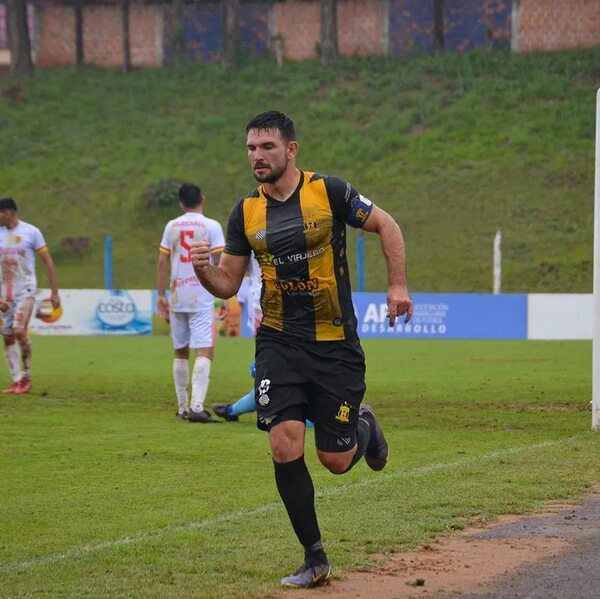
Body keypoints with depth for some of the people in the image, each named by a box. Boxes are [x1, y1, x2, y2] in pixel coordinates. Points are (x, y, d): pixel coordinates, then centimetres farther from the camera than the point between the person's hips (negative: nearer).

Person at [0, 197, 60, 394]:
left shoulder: (31, 232, -4)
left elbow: (47, 262, 0)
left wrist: (54, 293, -3)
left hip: (25, 289, -5)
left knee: (19, 331, -17)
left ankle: (26, 377, -2)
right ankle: (16, 381, 6)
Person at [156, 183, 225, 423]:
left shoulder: (171, 226, 7)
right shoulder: (211, 226, -4)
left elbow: (162, 262, 6)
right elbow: (220, 263, -8)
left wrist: (161, 296, 11)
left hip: (177, 296, 4)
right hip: (202, 297, -4)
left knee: (181, 351, 15)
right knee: (204, 351, -8)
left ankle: (182, 407, 18)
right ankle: (197, 406, -22)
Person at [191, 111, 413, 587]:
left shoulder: (329, 192, -7)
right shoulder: (246, 213, 3)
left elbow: (386, 225, 2)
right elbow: (228, 284, 8)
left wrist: (398, 285, -8)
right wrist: (203, 270, -13)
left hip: (336, 345, -2)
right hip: (280, 344, 2)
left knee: (335, 460, 1)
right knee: (285, 445, -13)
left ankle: (363, 428, 40)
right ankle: (315, 560, 1)